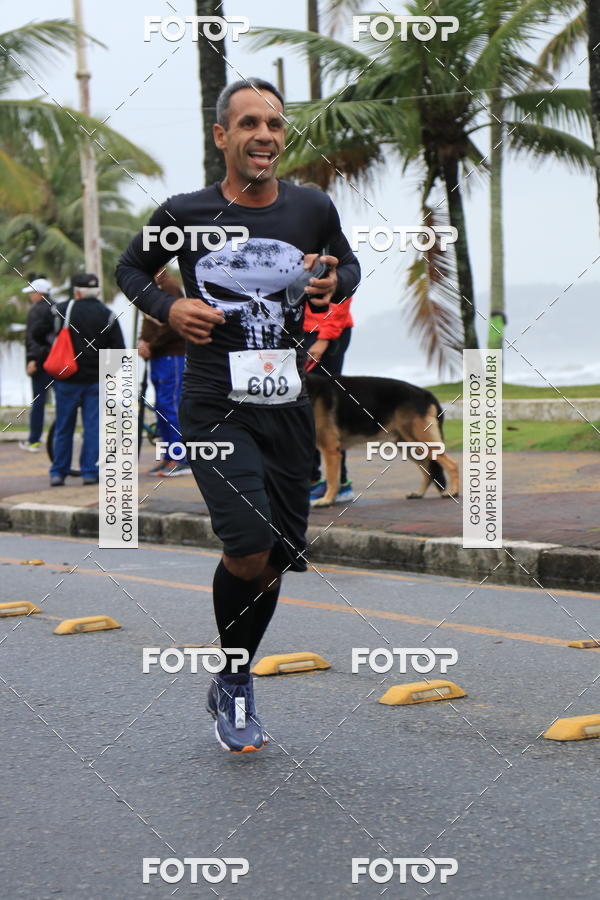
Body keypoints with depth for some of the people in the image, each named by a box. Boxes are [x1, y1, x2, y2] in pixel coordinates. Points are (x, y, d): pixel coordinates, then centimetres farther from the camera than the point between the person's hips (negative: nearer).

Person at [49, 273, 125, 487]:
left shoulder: (61, 310, -4)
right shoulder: (107, 315, -1)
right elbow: (119, 350, -2)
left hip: (66, 380, 0)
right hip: (95, 380, 0)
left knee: (63, 428, 9)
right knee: (93, 426, 5)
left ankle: (58, 472, 12)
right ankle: (90, 471, 2)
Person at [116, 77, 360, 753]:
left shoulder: (312, 210, 2)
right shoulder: (185, 214, -4)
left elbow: (349, 263, 21)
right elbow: (129, 269, 12)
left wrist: (335, 285, -2)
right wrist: (167, 308, -7)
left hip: (288, 407, 4)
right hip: (214, 409, -4)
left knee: (275, 560, 9)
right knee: (249, 548, -20)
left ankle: (230, 687, 33)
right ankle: (236, 680, 7)